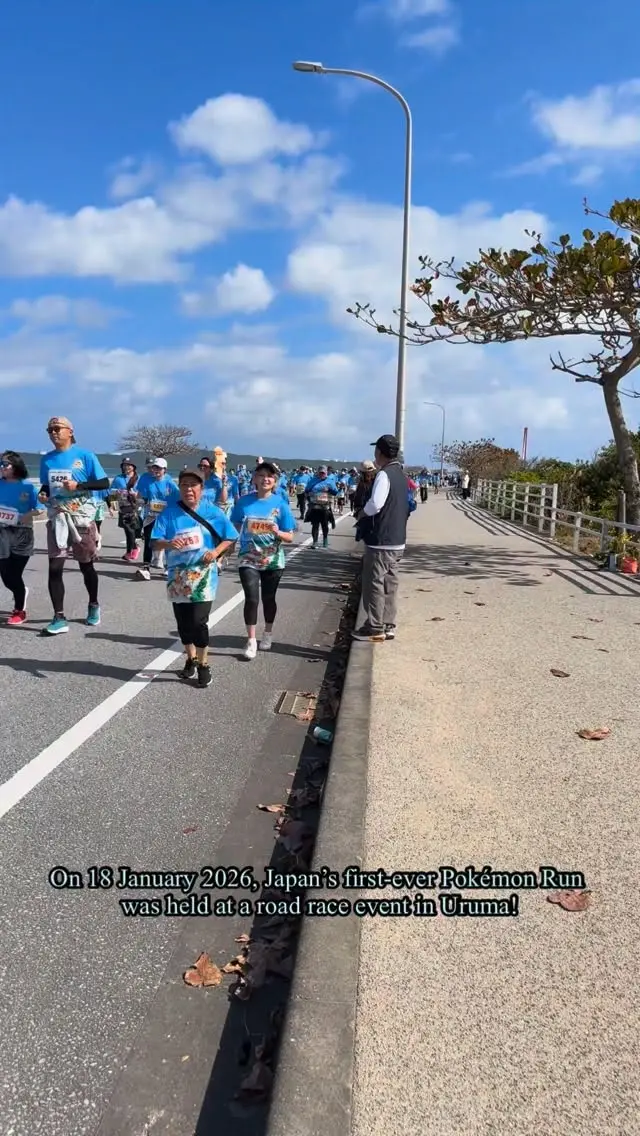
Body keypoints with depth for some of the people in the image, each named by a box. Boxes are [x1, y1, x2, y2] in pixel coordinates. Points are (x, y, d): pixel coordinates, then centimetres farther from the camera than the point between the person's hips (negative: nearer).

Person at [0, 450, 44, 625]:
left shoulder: (27, 486, -3)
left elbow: (39, 509, -1)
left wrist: (27, 516, -18)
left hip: (22, 533, -2)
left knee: (15, 574, 1)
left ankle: (19, 611, 19)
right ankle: (21, 592, 38)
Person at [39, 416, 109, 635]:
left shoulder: (85, 455, -6)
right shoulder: (46, 459, 7)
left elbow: (104, 483, -7)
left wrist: (78, 485, -19)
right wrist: (42, 493, -4)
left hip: (82, 517, -3)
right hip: (57, 518, 3)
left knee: (86, 565, 11)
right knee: (54, 567, -5)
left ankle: (93, 605, 34)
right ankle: (59, 617, -2)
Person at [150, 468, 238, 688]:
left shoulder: (212, 511, -4)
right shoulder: (169, 512, -3)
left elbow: (230, 538, 3)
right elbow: (154, 543, -8)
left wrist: (216, 551, -15)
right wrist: (168, 543, -29)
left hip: (203, 577, -2)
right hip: (177, 577, 3)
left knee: (198, 622, -9)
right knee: (183, 622, 14)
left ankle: (203, 664, 10)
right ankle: (191, 659, 36)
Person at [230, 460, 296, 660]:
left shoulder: (280, 504, -7)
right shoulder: (244, 502, -3)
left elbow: (290, 537, -6)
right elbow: (234, 528, 10)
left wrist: (278, 533, -24)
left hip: (273, 561, 0)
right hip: (248, 559, 0)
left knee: (268, 598, 13)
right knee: (251, 598, -10)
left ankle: (268, 633, 36)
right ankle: (251, 641, 1)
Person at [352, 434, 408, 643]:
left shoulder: (384, 475, -15)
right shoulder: (401, 475, 13)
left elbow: (375, 504, -25)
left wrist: (363, 512, -7)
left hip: (380, 539, -9)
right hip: (397, 539, 9)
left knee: (374, 584, -2)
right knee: (390, 585, 12)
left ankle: (375, 629, 3)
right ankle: (388, 626, 17)